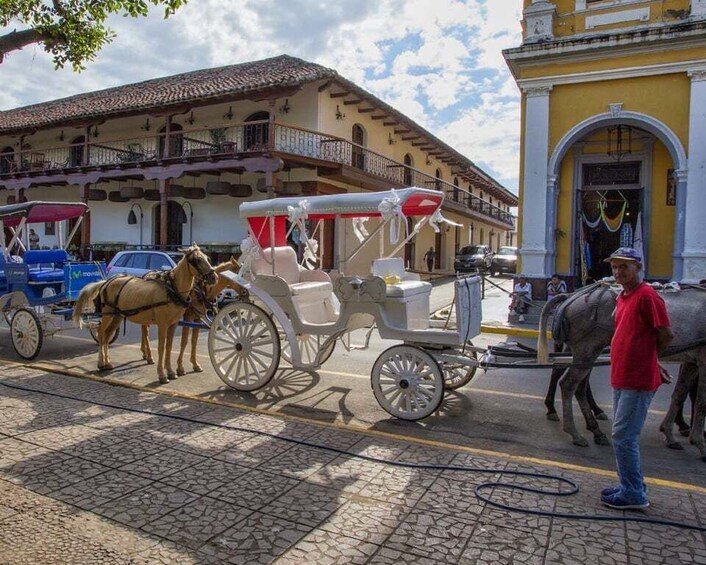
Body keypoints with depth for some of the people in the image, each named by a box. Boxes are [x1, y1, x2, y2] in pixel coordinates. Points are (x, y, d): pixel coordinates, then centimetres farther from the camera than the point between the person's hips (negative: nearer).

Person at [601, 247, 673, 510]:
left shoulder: (647, 296, -15)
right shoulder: (622, 297, 13)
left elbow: (666, 335, -15)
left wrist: (647, 357, 1)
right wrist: (653, 364, 17)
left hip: (637, 381, -9)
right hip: (621, 378, 9)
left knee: (623, 436, -4)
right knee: (625, 436, 17)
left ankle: (633, 495, 9)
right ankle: (631, 487, 30)